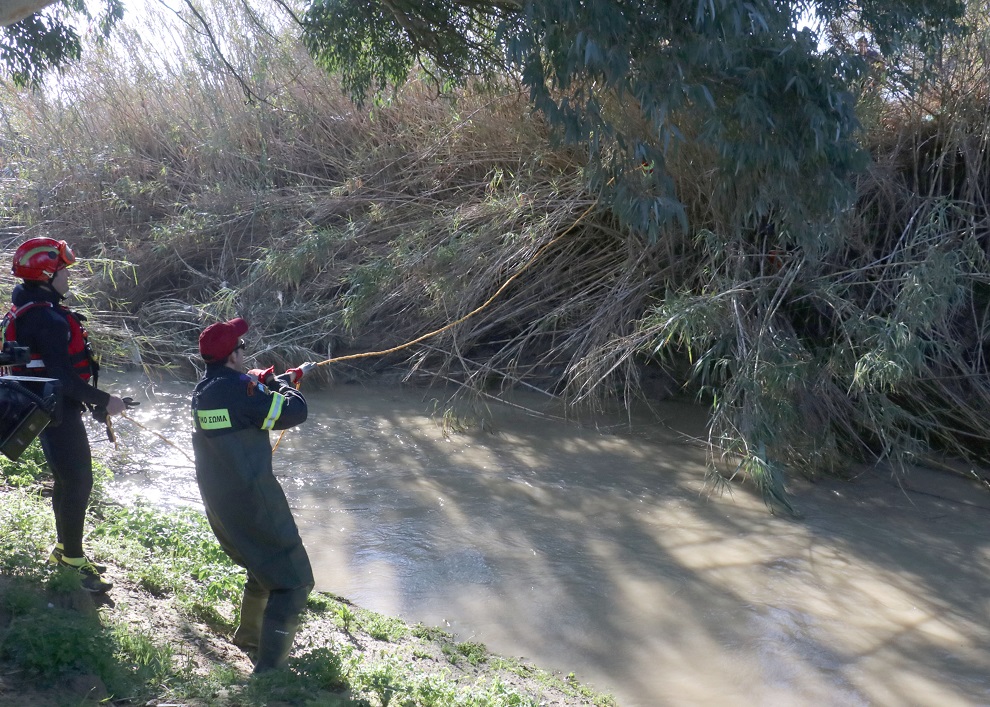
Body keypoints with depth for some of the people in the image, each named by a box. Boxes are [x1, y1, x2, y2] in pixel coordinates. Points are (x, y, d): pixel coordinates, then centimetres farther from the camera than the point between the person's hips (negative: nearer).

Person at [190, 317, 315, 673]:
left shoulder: (202, 391, 7)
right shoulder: (239, 388, -20)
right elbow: (294, 411, -16)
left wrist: (290, 377, 24)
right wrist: (283, 384, 3)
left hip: (219, 505, 9)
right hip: (252, 502, -9)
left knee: (264, 569, 29)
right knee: (292, 581, -3)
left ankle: (248, 637, 42)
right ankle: (269, 668, -9)